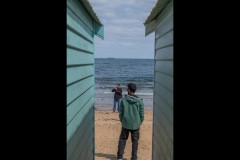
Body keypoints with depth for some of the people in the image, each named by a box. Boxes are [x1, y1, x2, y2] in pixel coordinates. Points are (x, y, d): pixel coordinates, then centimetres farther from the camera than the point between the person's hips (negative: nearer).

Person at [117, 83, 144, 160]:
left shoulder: (123, 99, -7)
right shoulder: (140, 101, -7)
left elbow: (121, 113, -2)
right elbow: (142, 114, -4)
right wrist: (139, 122, 12)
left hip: (125, 124, 0)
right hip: (135, 125, 0)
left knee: (122, 139, 13)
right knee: (135, 141, 10)